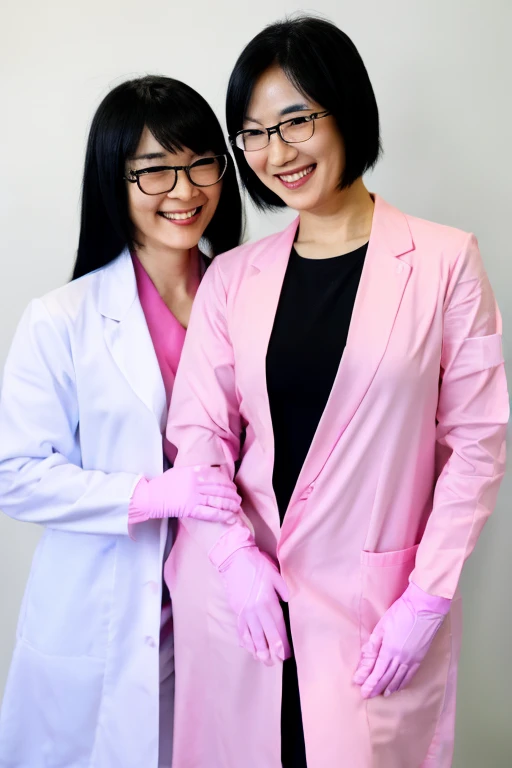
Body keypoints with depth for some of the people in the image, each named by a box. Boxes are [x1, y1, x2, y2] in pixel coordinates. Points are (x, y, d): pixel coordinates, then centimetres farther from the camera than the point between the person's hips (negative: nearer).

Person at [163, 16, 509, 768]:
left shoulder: (444, 262, -4)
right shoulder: (232, 277, 5)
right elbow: (197, 430, 3)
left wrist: (428, 598, -7)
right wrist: (235, 557, -9)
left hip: (376, 605, -2)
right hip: (240, 594, 3)